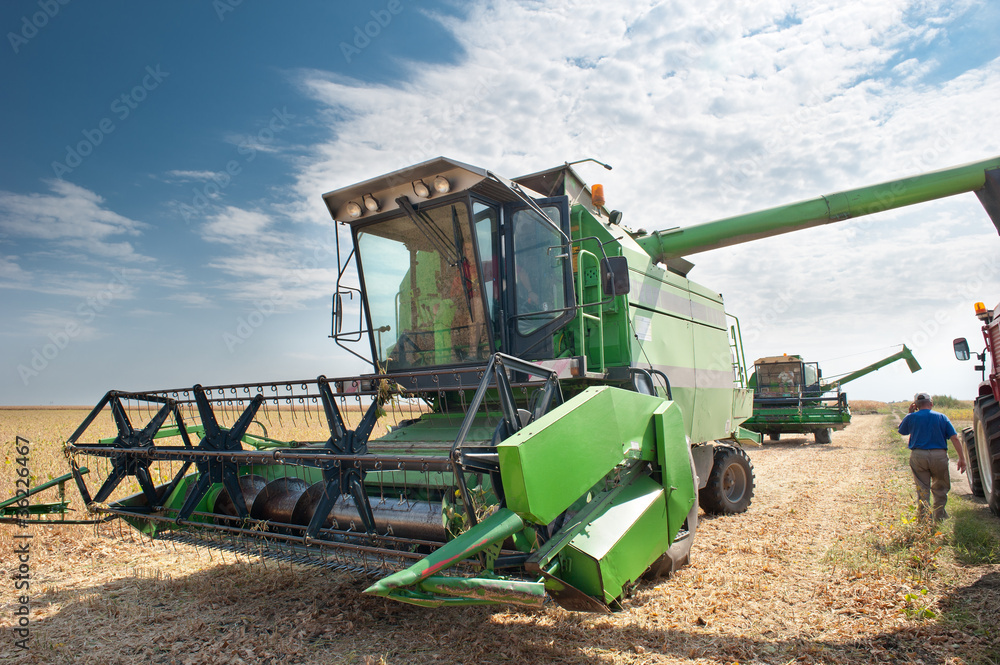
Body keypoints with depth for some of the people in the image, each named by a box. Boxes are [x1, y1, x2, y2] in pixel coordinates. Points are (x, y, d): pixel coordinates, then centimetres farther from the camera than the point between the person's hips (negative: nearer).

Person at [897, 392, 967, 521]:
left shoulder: (911, 417, 2)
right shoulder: (942, 417, 5)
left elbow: (901, 431, 19)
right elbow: (954, 438, -2)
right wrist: (961, 458, -1)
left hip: (918, 456, 0)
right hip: (939, 456, 0)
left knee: (922, 489, 8)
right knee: (940, 488, 17)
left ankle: (922, 518, 9)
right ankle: (939, 517, 23)